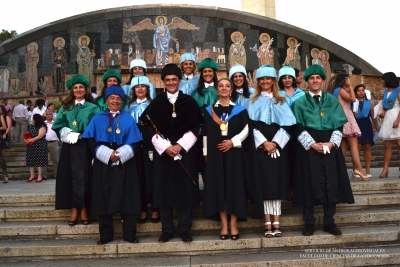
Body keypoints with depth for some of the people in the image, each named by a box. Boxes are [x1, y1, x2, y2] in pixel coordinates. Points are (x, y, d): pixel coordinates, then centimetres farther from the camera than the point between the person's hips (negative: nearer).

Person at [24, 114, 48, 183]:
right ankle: (32, 175, 11)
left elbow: (40, 136, -16)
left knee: (39, 160, -6)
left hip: (39, 146, -7)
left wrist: (30, 140, -18)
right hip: (31, 146, 7)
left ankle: (39, 176, -1)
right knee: (30, 160, 4)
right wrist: (26, 140, -7)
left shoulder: (42, 127, -6)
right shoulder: (32, 127, 17)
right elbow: (26, 135, 16)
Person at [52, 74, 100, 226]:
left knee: (84, 177, -1)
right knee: (71, 177, 1)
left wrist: (80, 135, -12)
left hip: (85, 148, -2)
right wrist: (68, 134, -11)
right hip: (69, 148, 2)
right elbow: (57, 126, 5)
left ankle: (84, 210, 7)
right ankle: (74, 209, 7)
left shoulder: (92, 108, 6)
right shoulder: (65, 108, 13)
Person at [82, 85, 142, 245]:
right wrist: (108, 154, -12)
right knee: (104, 199, 3)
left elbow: (135, 142, 1)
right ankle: (105, 235, 14)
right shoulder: (98, 119, 7)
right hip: (103, 164, 1)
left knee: (127, 199, 1)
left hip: (124, 164, 0)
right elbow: (90, 141, 0)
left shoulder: (128, 119, 6)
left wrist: (120, 154, -15)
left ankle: (130, 234, 10)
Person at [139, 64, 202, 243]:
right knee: (164, 190, 3)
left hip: (185, 151, 0)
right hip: (163, 152, 1)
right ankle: (167, 230, 13)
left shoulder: (189, 102, 5)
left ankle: (184, 229, 13)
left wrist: (180, 145, -12)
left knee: (185, 190, 2)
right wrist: (165, 147, -13)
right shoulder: (156, 103, 6)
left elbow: (195, 128, 0)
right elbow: (151, 129, 0)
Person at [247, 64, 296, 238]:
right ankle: (268, 224, 1)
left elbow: (286, 125, 3)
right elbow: (252, 125, 0)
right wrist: (264, 142, -12)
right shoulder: (254, 101, 9)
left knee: (277, 183, -1)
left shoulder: (281, 101, 13)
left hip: (278, 147, 1)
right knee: (264, 183, -4)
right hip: (260, 147, -1)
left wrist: (275, 143, -10)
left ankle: (276, 224, 4)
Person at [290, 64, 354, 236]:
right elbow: (298, 128, -4)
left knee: (331, 184, 4)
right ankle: (309, 223, 10)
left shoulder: (333, 101, 10)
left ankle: (329, 222, 15)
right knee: (309, 184, 1)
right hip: (308, 147, -2)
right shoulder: (300, 102, 4)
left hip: (330, 146, 2)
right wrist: (312, 144, -15)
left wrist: (331, 143, -11)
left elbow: (339, 124, 4)